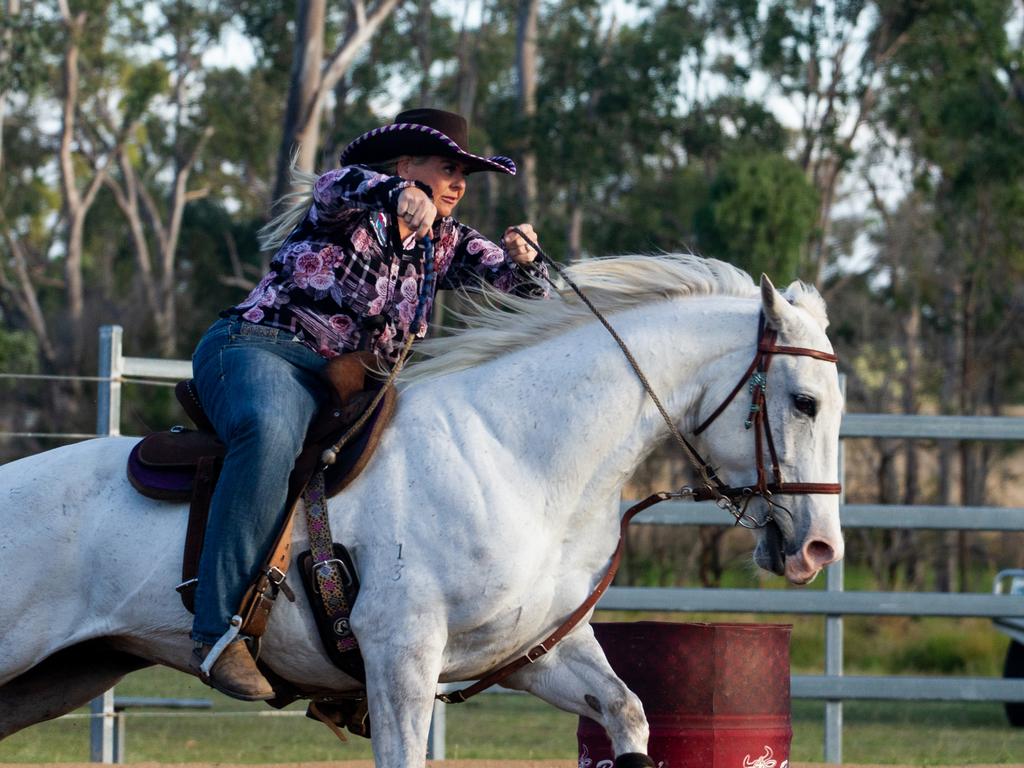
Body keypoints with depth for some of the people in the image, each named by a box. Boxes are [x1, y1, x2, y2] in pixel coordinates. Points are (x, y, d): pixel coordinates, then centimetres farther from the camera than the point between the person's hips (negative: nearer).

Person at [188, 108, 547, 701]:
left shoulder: (446, 244, 17)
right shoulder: (351, 210, -1)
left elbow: (522, 291, 12)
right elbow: (338, 186, -24)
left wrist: (523, 260, -13)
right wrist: (401, 194, -45)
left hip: (349, 383, 8)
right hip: (257, 348, -8)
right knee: (271, 436, -40)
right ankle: (217, 634, -46)